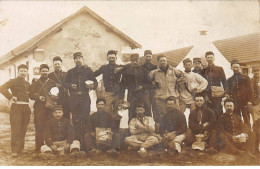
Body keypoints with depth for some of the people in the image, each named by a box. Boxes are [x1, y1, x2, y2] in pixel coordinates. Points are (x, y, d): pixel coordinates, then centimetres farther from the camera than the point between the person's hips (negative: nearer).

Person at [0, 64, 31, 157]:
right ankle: (14, 150, -7)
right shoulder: (13, 81, -1)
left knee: (23, 129, 9)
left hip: (26, 107, 6)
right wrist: (11, 97, -17)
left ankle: (20, 148, 19)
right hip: (16, 107, -6)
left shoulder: (27, 84, 17)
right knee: (16, 129, -8)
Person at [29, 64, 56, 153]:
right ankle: (39, 148, 1)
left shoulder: (52, 82, 15)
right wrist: (38, 97, -12)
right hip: (39, 109, -1)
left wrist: (53, 100, -9)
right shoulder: (35, 82, 15)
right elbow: (31, 95, 6)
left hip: (50, 109, 1)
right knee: (39, 129, -4)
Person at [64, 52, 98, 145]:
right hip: (74, 98, 1)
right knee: (75, 119, 2)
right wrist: (71, 85, -10)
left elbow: (95, 82, 9)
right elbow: (65, 83, 12)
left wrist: (92, 85, -13)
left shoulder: (88, 70, 12)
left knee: (85, 118, -6)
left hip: (85, 97, -1)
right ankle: (77, 140, 9)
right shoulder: (70, 72, 16)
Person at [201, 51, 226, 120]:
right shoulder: (204, 70, 10)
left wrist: (225, 93, -5)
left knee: (218, 114, -6)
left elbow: (224, 82, 6)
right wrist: (205, 95, -1)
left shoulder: (219, 69, 8)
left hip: (217, 95, -1)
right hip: (208, 96, 1)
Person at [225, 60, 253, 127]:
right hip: (234, 102, 2)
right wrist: (227, 94, -11)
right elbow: (228, 91, 12)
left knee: (246, 120, -3)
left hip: (244, 102, -2)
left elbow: (249, 90, 4)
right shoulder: (229, 80, 14)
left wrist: (249, 100, -7)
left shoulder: (246, 78, 8)